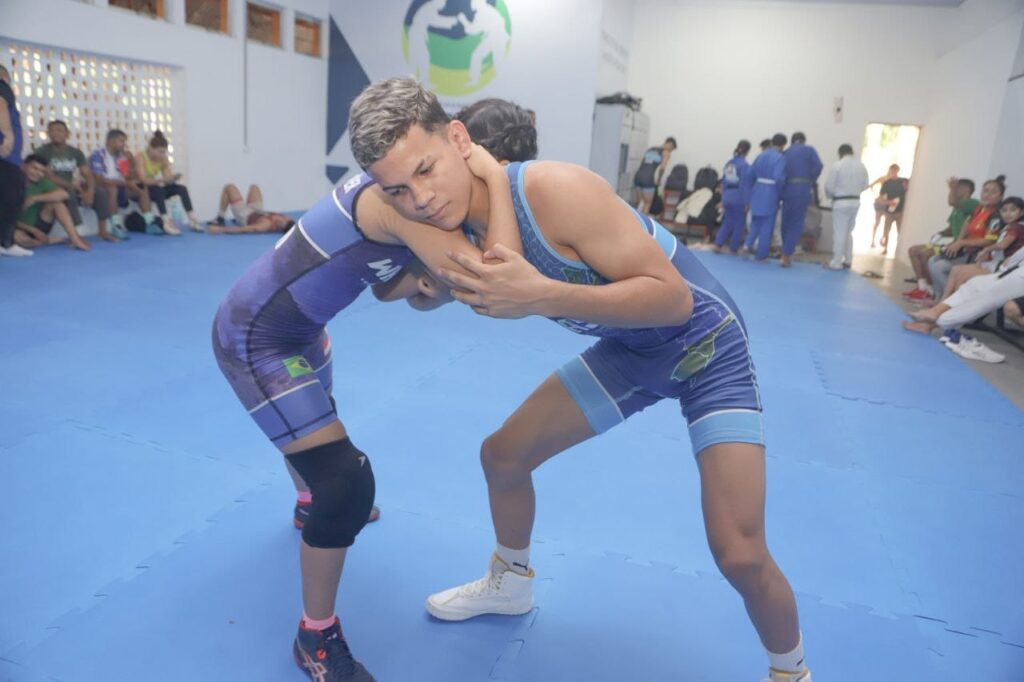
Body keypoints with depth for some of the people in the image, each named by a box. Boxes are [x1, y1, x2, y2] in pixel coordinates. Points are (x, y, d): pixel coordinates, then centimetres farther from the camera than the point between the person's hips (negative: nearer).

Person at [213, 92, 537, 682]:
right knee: (347, 478, -12)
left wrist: (425, 281, -22)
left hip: (296, 328, 9)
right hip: (255, 338, -9)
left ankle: (313, 506, 66)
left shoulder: (406, 201, -6)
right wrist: (494, 178, -34)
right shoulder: (392, 201, -34)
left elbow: (399, 290, 0)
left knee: (314, 426, 33)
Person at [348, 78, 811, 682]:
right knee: (503, 455, 9)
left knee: (739, 554, -13)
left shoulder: (555, 190, -33)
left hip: (706, 342, -6)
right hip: (630, 347, 7)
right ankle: (512, 583, 39)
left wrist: (543, 296, -43)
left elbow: (671, 297, -33)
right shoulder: (459, 224, -9)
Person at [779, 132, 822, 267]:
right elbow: (818, 165, -7)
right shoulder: (808, 150, 6)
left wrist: (782, 189, 12)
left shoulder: (785, 153, 17)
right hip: (802, 190, -3)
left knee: (786, 223, 14)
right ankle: (786, 255, -5)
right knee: (796, 224, 1)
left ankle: (787, 253, 21)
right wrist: (812, 181, 6)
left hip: (787, 190, 4)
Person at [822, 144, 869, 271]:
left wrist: (831, 196, 10)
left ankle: (836, 263, 3)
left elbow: (829, 186, -10)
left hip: (841, 202, -6)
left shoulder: (838, 166, -13)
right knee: (848, 232, 19)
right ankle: (848, 260, 24)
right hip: (855, 202, 6)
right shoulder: (862, 166, 3)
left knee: (839, 233, 0)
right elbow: (865, 185, 8)